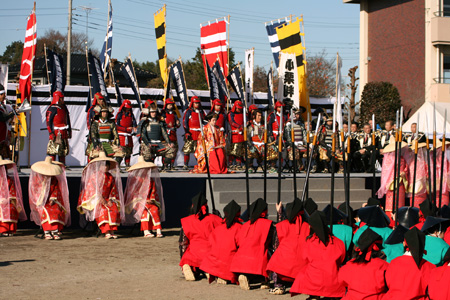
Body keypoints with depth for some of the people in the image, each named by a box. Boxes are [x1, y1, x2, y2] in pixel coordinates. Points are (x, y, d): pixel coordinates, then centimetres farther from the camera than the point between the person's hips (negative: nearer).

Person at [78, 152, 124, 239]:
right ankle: (106, 232, -38)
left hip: (107, 200, 3)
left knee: (114, 209, -27)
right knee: (102, 210, -32)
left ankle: (112, 231, -30)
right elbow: (92, 189, -4)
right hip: (95, 201, -3)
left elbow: (113, 189, 12)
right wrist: (101, 199, -15)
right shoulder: (94, 176, 4)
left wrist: (110, 200, -5)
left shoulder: (111, 177, 14)